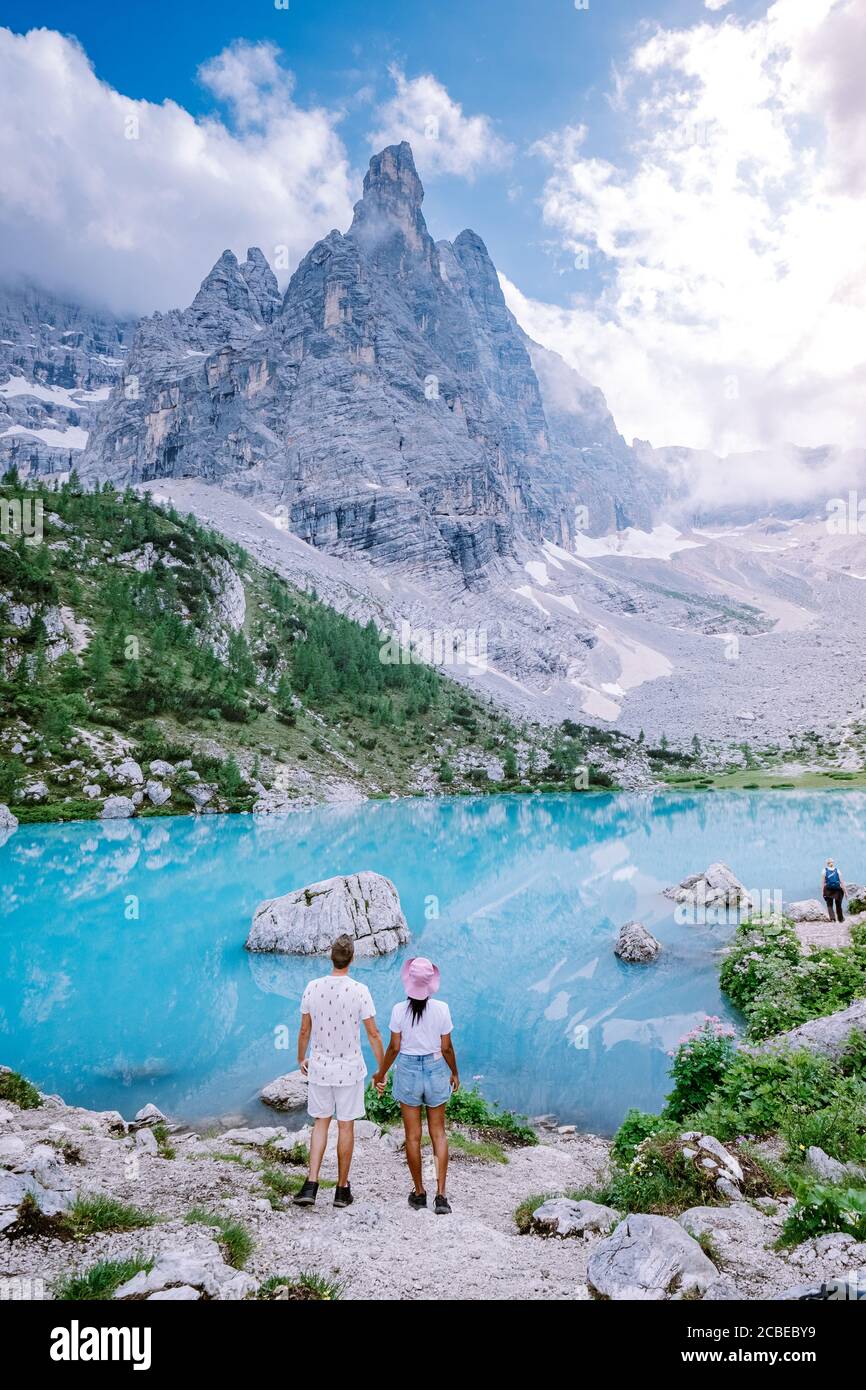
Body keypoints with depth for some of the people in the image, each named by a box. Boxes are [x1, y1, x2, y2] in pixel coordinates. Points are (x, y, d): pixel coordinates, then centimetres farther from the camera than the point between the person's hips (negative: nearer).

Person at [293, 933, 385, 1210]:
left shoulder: (313, 988, -7)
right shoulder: (359, 991, -14)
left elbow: (304, 1031, 2)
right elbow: (373, 1034, -9)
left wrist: (301, 1058, 19)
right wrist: (383, 1069, 1)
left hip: (319, 1068, 2)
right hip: (350, 1070, -2)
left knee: (320, 1123, 15)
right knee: (346, 1126, 9)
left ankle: (311, 1185, 7)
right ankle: (342, 1189, 19)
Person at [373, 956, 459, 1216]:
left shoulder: (399, 1010, -13)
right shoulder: (441, 1009, -11)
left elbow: (394, 1048, -7)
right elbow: (446, 1048, -4)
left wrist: (381, 1073, 9)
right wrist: (454, 1073, 12)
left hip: (408, 1070, -1)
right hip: (436, 1069, 1)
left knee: (413, 1136, 13)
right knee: (438, 1133, 13)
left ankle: (419, 1193, 24)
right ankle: (441, 1195, 8)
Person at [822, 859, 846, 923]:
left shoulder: (825, 870, -2)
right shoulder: (837, 870, 2)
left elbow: (823, 882, -7)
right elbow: (841, 882, -2)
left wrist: (822, 891, -5)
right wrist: (845, 891, 2)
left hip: (828, 890, -2)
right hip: (837, 889, 2)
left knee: (829, 905, 5)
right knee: (838, 905, 16)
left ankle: (832, 918, -14)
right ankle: (840, 919, 28)